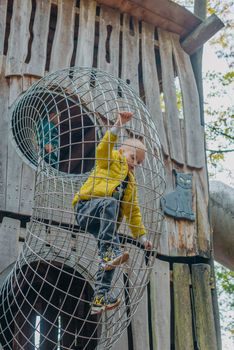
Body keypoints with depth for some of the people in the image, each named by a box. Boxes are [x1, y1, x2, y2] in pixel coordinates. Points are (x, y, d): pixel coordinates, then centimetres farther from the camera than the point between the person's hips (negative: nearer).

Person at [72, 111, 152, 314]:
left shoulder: (131, 182, 28)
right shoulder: (112, 158, 12)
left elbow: (134, 211, 26)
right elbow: (103, 148, -12)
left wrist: (142, 236, 18)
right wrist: (118, 127, -23)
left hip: (104, 222, 7)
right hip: (87, 208, -7)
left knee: (112, 249, -16)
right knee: (110, 202, -38)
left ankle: (100, 299, -19)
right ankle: (109, 252, -46)